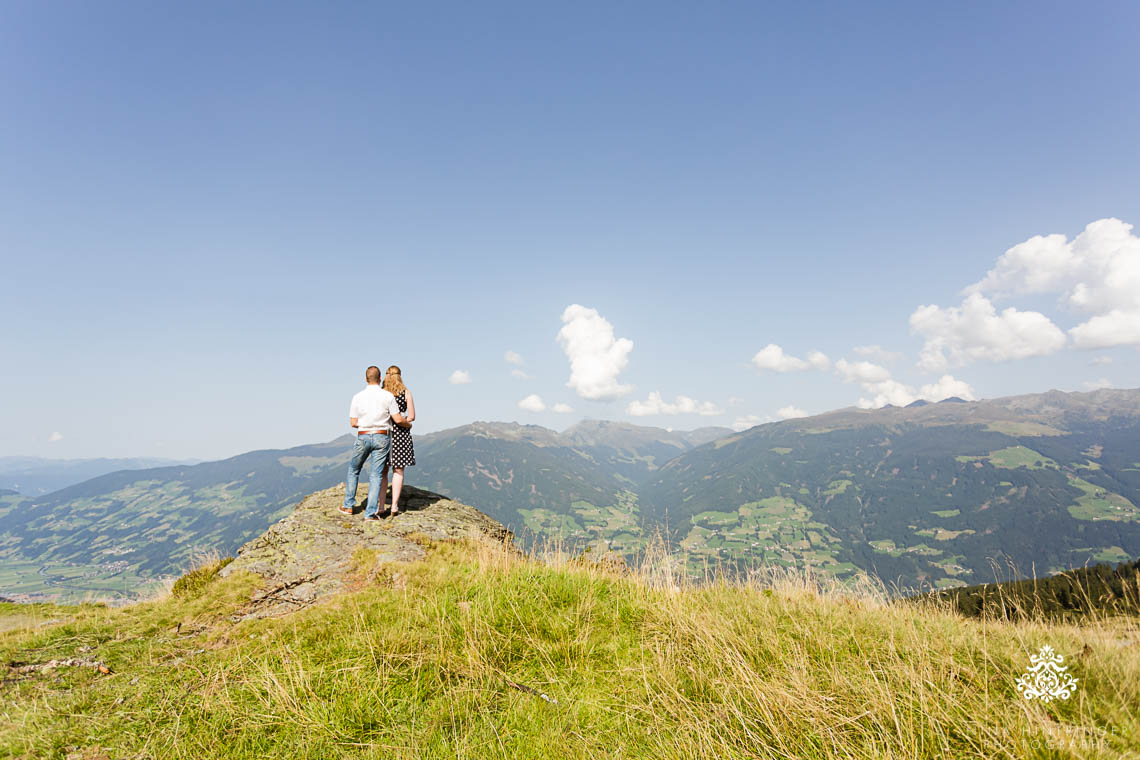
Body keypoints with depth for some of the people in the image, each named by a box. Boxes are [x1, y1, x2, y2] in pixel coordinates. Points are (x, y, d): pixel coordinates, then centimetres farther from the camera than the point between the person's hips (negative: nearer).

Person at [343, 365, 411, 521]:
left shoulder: (357, 397, -1)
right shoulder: (388, 396, -5)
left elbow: (353, 423, 4)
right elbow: (398, 419, -5)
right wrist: (408, 423, 15)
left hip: (363, 437, 1)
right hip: (381, 438, -1)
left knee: (353, 470, 21)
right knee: (376, 475, 2)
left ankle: (348, 506, 27)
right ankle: (370, 513, 1)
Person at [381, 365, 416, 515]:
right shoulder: (406, 392, -2)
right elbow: (412, 416, -3)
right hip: (401, 434, -1)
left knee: (382, 471, 10)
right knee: (398, 471, 6)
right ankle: (394, 505, 5)